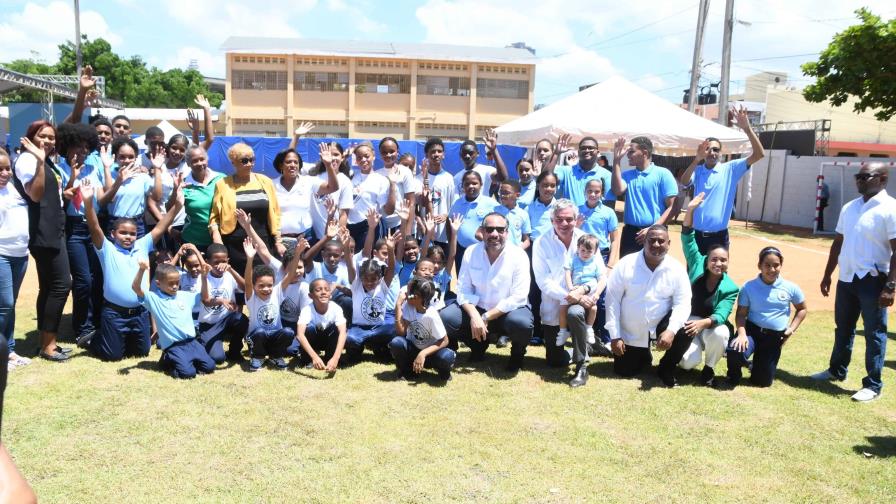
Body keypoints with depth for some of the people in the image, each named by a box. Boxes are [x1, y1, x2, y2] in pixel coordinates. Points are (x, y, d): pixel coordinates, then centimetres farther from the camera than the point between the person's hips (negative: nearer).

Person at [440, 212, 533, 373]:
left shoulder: (519, 255, -16)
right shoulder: (471, 252, -6)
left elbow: (518, 298, -19)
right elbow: (463, 290, -7)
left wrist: (486, 317, -23)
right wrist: (474, 316, -26)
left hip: (508, 310, -3)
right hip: (477, 308, 3)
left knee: (522, 323, -36)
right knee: (445, 318, -20)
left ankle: (517, 353, 3)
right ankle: (478, 345, 11)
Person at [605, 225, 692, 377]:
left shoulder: (677, 269, -10)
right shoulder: (626, 264, -13)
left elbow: (683, 303, -14)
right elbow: (612, 300, -11)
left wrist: (671, 330, -32)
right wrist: (615, 336, -14)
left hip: (660, 326, 0)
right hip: (629, 333, 0)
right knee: (624, 371, 5)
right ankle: (643, 356, 41)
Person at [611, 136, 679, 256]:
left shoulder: (663, 174, -1)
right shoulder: (627, 175, 11)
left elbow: (672, 206, -5)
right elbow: (618, 191, -10)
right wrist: (617, 160, -7)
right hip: (630, 232, 4)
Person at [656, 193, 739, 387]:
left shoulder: (730, 288, -8)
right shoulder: (698, 266, -6)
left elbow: (721, 314, -20)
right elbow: (688, 239, -11)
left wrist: (703, 322, -42)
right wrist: (690, 210, -21)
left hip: (711, 326, 2)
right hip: (688, 322, -2)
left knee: (720, 333, -35)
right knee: (689, 363, -26)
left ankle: (709, 368, -6)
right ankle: (667, 366, 10)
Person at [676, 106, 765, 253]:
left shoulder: (730, 169, 0)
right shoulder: (697, 170, 2)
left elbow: (759, 154, -9)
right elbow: (684, 182, -19)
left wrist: (746, 128, -21)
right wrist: (697, 159, -35)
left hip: (719, 236, -1)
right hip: (696, 234, 1)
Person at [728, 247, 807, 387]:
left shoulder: (790, 288, -3)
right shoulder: (749, 287, -7)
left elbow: (802, 309, 13)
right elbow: (741, 314, -6)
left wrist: (791, 329, 1)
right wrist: (742, 334, -22)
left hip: (774, 337, 2)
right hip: (752, 330, -2)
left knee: (762, 381, 4)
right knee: (735, 352, -35)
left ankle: (755, 365, 43)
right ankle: (734, 374, 2)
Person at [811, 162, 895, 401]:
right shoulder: (849, 208, 10)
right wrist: (827, 275, 16)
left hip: (872, 281, -7)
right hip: (846, 278, 7)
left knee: (874, 334, 3)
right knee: (843, 328, 19)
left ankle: (873, 385, 12)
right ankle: (836, 370, 35)